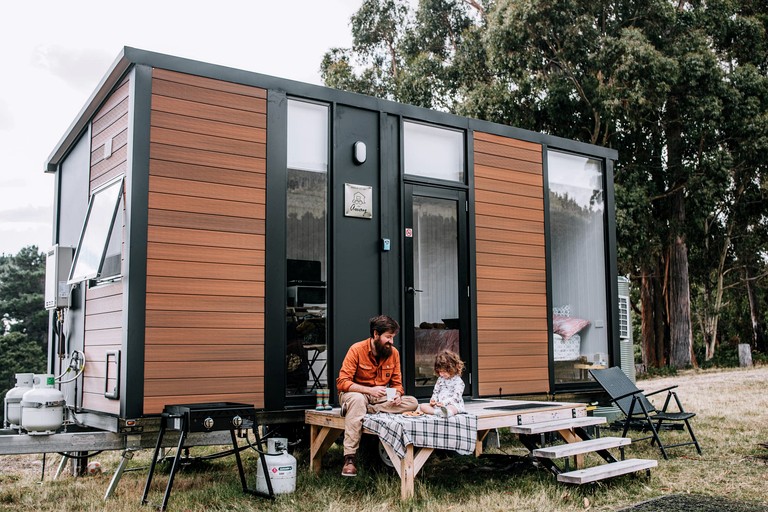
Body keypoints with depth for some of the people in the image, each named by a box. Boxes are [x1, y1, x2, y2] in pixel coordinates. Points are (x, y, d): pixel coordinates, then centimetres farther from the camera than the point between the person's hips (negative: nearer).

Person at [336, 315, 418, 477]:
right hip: (357, 394, -4)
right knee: (358, 400, -41)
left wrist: (397, 395, -19)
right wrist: (370, 390, -31)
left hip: (381, 397, 5)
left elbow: (397, 383, 6)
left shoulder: (393, 353, -1)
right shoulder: (357, 350, -15)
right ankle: (349, 459, -40)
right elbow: (342, 382, -20)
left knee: (412, 402, -17)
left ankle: (366, 409, -24)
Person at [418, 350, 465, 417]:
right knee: (422, 406, -15)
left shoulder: (458, 381, -3)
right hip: (439, 405, 6)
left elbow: (456, 397, -13)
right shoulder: (440, 379, 18)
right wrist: (433, 400, -2)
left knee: (451, 408, -42)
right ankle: (436, 412, -43)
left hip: (453, 405, -6)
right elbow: (435, 392, 22)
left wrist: (444, 403, -28)